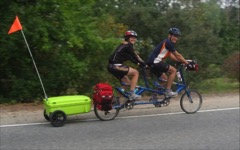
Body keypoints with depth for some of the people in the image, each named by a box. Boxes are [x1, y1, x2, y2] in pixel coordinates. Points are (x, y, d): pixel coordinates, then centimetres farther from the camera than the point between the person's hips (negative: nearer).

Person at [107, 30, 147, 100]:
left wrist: (138, 63, 22)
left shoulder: (123, 45, 22)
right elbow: (135, 56, -9)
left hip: (111, 66, 10)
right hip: (115, 66, -10)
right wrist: (144, 65, -3)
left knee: (128, 83, 21)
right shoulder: (128, 45, -6)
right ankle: (132, 94, -8)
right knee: (135, 73, -7)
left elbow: (130, 57, 28)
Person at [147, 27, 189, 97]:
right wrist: (187, 63, 0)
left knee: (165, 79, 17)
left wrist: (182, 61, 14)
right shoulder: (168, 42, -9)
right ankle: (168, 91, -8)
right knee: (173, 70, -9)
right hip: (155, 62, -10)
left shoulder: (167, 43, 21)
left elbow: (172, 56, 21)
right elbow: (177, 55, -7)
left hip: (151, 63, 10)